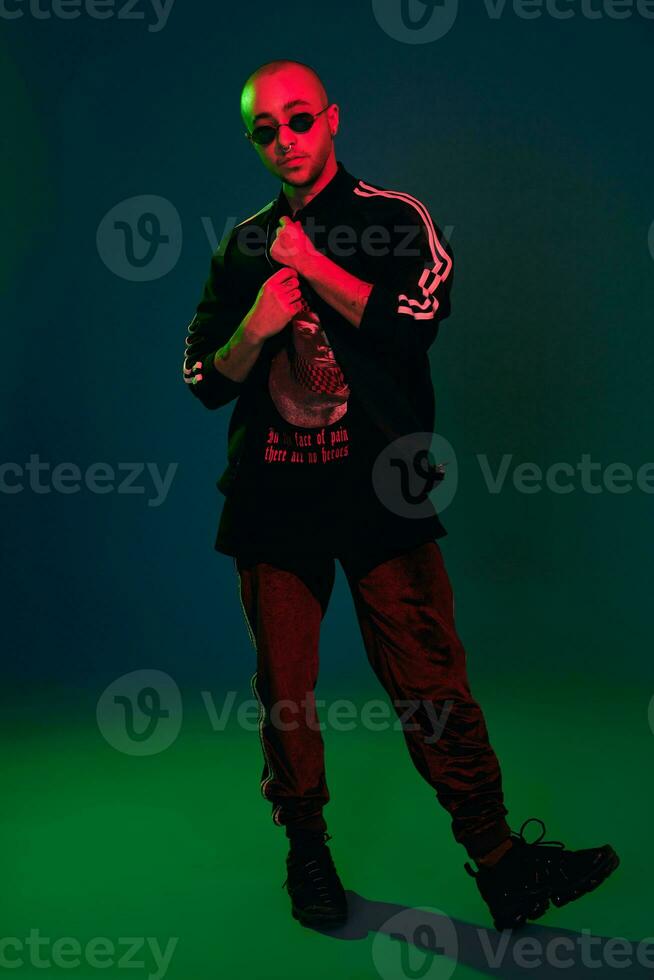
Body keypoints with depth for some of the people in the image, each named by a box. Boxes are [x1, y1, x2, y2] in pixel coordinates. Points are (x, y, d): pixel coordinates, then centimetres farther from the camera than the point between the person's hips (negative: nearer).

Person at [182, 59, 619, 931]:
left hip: (380, 491, -3)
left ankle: (499, 863, 6)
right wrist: (257, 327, -6)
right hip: (273, 497, 3)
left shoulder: (397, 220, 5)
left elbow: (419, 317, -14)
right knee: (285, 688, 7)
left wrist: (309, 264, -7)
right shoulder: (241, 247, 14)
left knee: (431, 681, -5)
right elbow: (204, 380, 14)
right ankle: (307, 851, 24)